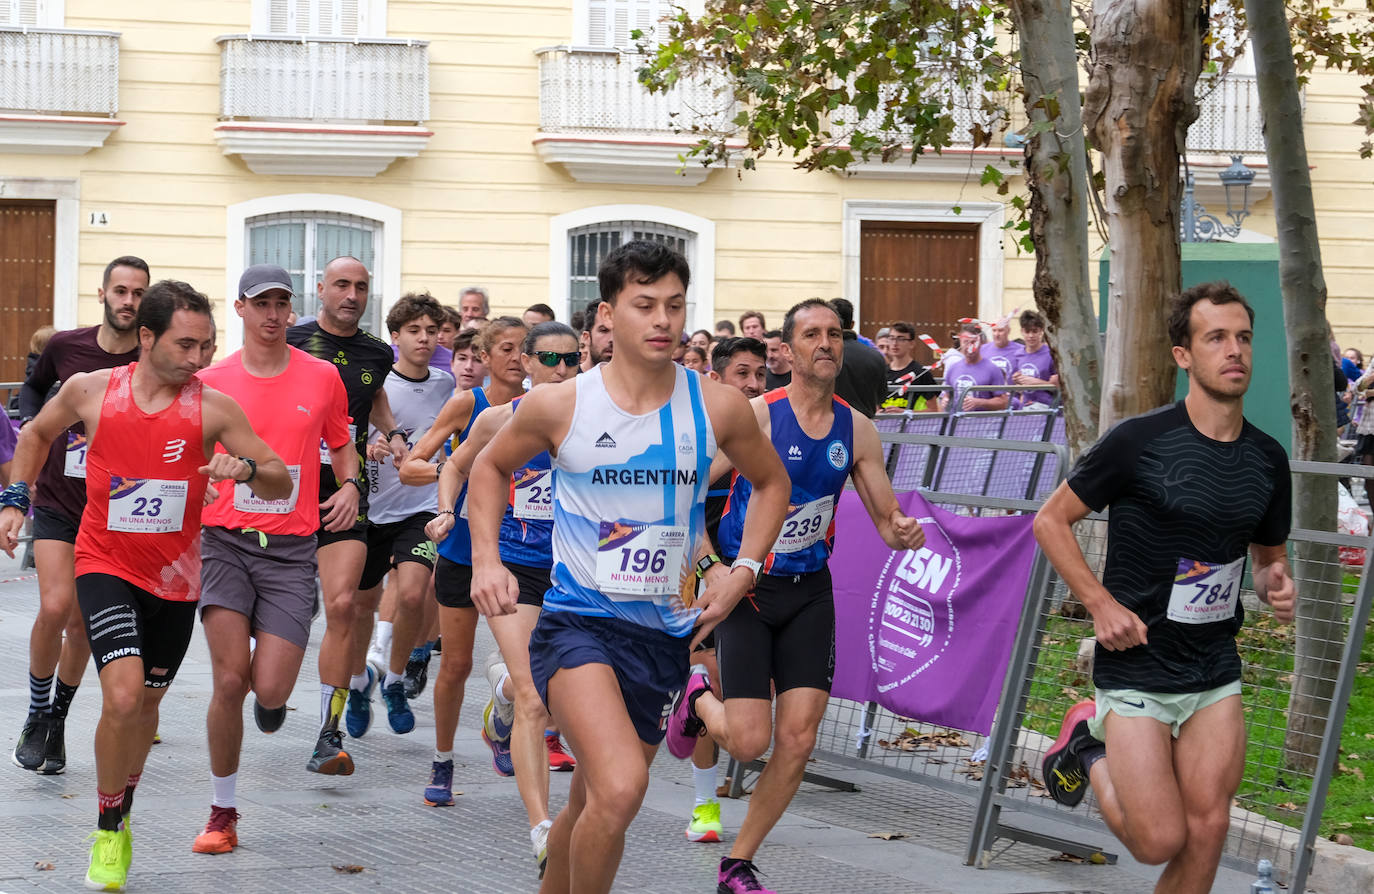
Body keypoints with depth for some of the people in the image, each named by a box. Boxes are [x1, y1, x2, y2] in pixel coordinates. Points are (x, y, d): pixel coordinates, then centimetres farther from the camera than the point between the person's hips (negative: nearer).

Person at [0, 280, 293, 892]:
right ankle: (109, 832, 0)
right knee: (123, 696, -20)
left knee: (146, 702, 16)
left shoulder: (213, 409, -10)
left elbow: (281, 484, -10)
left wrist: (248, 468, -31)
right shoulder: (90, 390, -8)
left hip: (174, 577, 2)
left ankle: (121, 818, 40)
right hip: (106, 565, -2)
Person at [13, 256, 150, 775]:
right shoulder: (65, 347, -4)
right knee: (55, 607, -16)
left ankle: (58, 717, 30)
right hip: (57, 503, 0)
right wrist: (31, 428, 3)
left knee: (82, 623, 7)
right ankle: (37, 715, 5)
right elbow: (34, 388, 18)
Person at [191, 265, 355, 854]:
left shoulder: (322, 377, 6)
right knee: (229, 681, -10)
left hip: (292, 547, 1)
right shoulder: (211, 381, 3)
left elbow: (341, 445, 20)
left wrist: (350, 486, 0)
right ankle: (223, 812, 5)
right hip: (226, 541, 0)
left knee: (269, 689, -9)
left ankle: (272, 695, 32)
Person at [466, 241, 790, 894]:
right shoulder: (559, 405, -6)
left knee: (592, 805, 16)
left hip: (665, 634, 4)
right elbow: (490, 467, 14)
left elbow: (772, 482, 17)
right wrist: (486, 560, 2)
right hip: (577, 622, -4)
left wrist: (742, 571, 5)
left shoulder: (716, 407, -1)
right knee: (620, 789, -27)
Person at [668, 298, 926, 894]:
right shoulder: (757, 416, -13)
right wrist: (711, 566, -20)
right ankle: (699, 701, 27)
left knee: (798, 739, -4)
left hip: (810, 592, 4)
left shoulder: (856, 430, 1)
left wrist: (904, 533, -16)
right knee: (748, 742, -9)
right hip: (745, 589, -4)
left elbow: (887, 521, 7)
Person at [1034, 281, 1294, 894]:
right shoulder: (1139, 442, -13)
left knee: (1208, 828, -2)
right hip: (1137, 666, -5)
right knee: (1160, 840, -5)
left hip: (1216, 673, 5)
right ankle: (1090, 746, 22)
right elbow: (1050, 521, -5)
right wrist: (1101, 604, -15)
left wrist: (1276, 585, -5)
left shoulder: (1267, 459, 4)